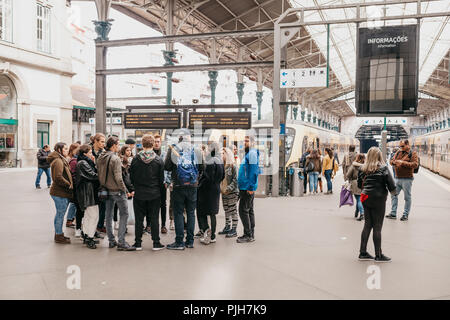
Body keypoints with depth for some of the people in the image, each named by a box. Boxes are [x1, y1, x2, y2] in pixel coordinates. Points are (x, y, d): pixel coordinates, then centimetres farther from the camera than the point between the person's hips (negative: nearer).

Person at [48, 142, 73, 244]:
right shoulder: (58, 161, -16)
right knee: (60, 214, -2)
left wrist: (69, 184, 12)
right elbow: (58, 177, -25)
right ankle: (59, 236, 7)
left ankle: (59, 234, 27)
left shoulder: (62, 160, 18)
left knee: (60, 214, 17)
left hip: (61, 192, 10)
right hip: (60, 193, -10)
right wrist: (69, 185, -16)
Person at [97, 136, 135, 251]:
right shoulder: (115, 158, -17)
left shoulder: (100, 158, 6)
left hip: (106, 190, 8)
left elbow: (99, 174, 11)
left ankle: (111, 241, 21)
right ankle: (121, 242, -5)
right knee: (124, 214, -2)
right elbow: (118, 178, -20)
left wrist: (103, 186, 18)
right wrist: (126, 191, -12)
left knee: (108, 215, 13)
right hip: (117, 190, -8)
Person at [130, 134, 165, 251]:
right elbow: (161, 179, -2)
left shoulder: (135, 159, -6)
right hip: (154, 194, 0)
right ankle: (156, 243, 10)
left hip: (139, 193, 0)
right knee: (154, 219, 6)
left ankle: (138, 243, 14)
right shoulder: (158, 160, -7)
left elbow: (131, 177, 1)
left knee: (139, 219, 8)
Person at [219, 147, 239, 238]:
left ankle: (234, 230, 1)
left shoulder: (233, 166, -9)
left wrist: (229, 189, -18)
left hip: (232, 192, -7)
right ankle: (227, 227, 24)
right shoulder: (223, 165, 11)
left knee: (233, 211, -3)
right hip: (224, 193, 7)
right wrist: (221, 188, 5)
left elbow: (235, 180, -13)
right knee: (226, 211, 14)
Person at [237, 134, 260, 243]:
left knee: (243, 210, -9)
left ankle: (248, 235, -4)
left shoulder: (252, 153, -12)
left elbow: (253, 171, -20)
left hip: (248, 188, -10)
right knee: (249, 210, 12)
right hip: (246, 187, 10)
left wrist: (251, 187, -23)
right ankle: (251, 234, 19)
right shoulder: (248, 153, 19)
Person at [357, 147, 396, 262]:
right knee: (377, 227, 1)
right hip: (378, 199, -5)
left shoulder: (363, 168, 4)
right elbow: (390, 184, -11)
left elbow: (359, 184, 11)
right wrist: (392, 191, 9)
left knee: (367, 225, 12)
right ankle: (378, 255, 9)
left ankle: (363, 253, 16)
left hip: (365, 198, 5)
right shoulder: (383, 168, -11)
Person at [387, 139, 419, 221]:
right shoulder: (399, 152, 12)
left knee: (407, 197, 3)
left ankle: (405, 215, 13)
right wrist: (395, 162, -9)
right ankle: (393, 213, 13)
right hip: (397, 178, 6)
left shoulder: (413, 153, -5)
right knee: (394, 195, 6)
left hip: (407, 179, -6)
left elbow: (415, 164, -17)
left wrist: (403, 163, -20)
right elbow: (392, 161, 15)